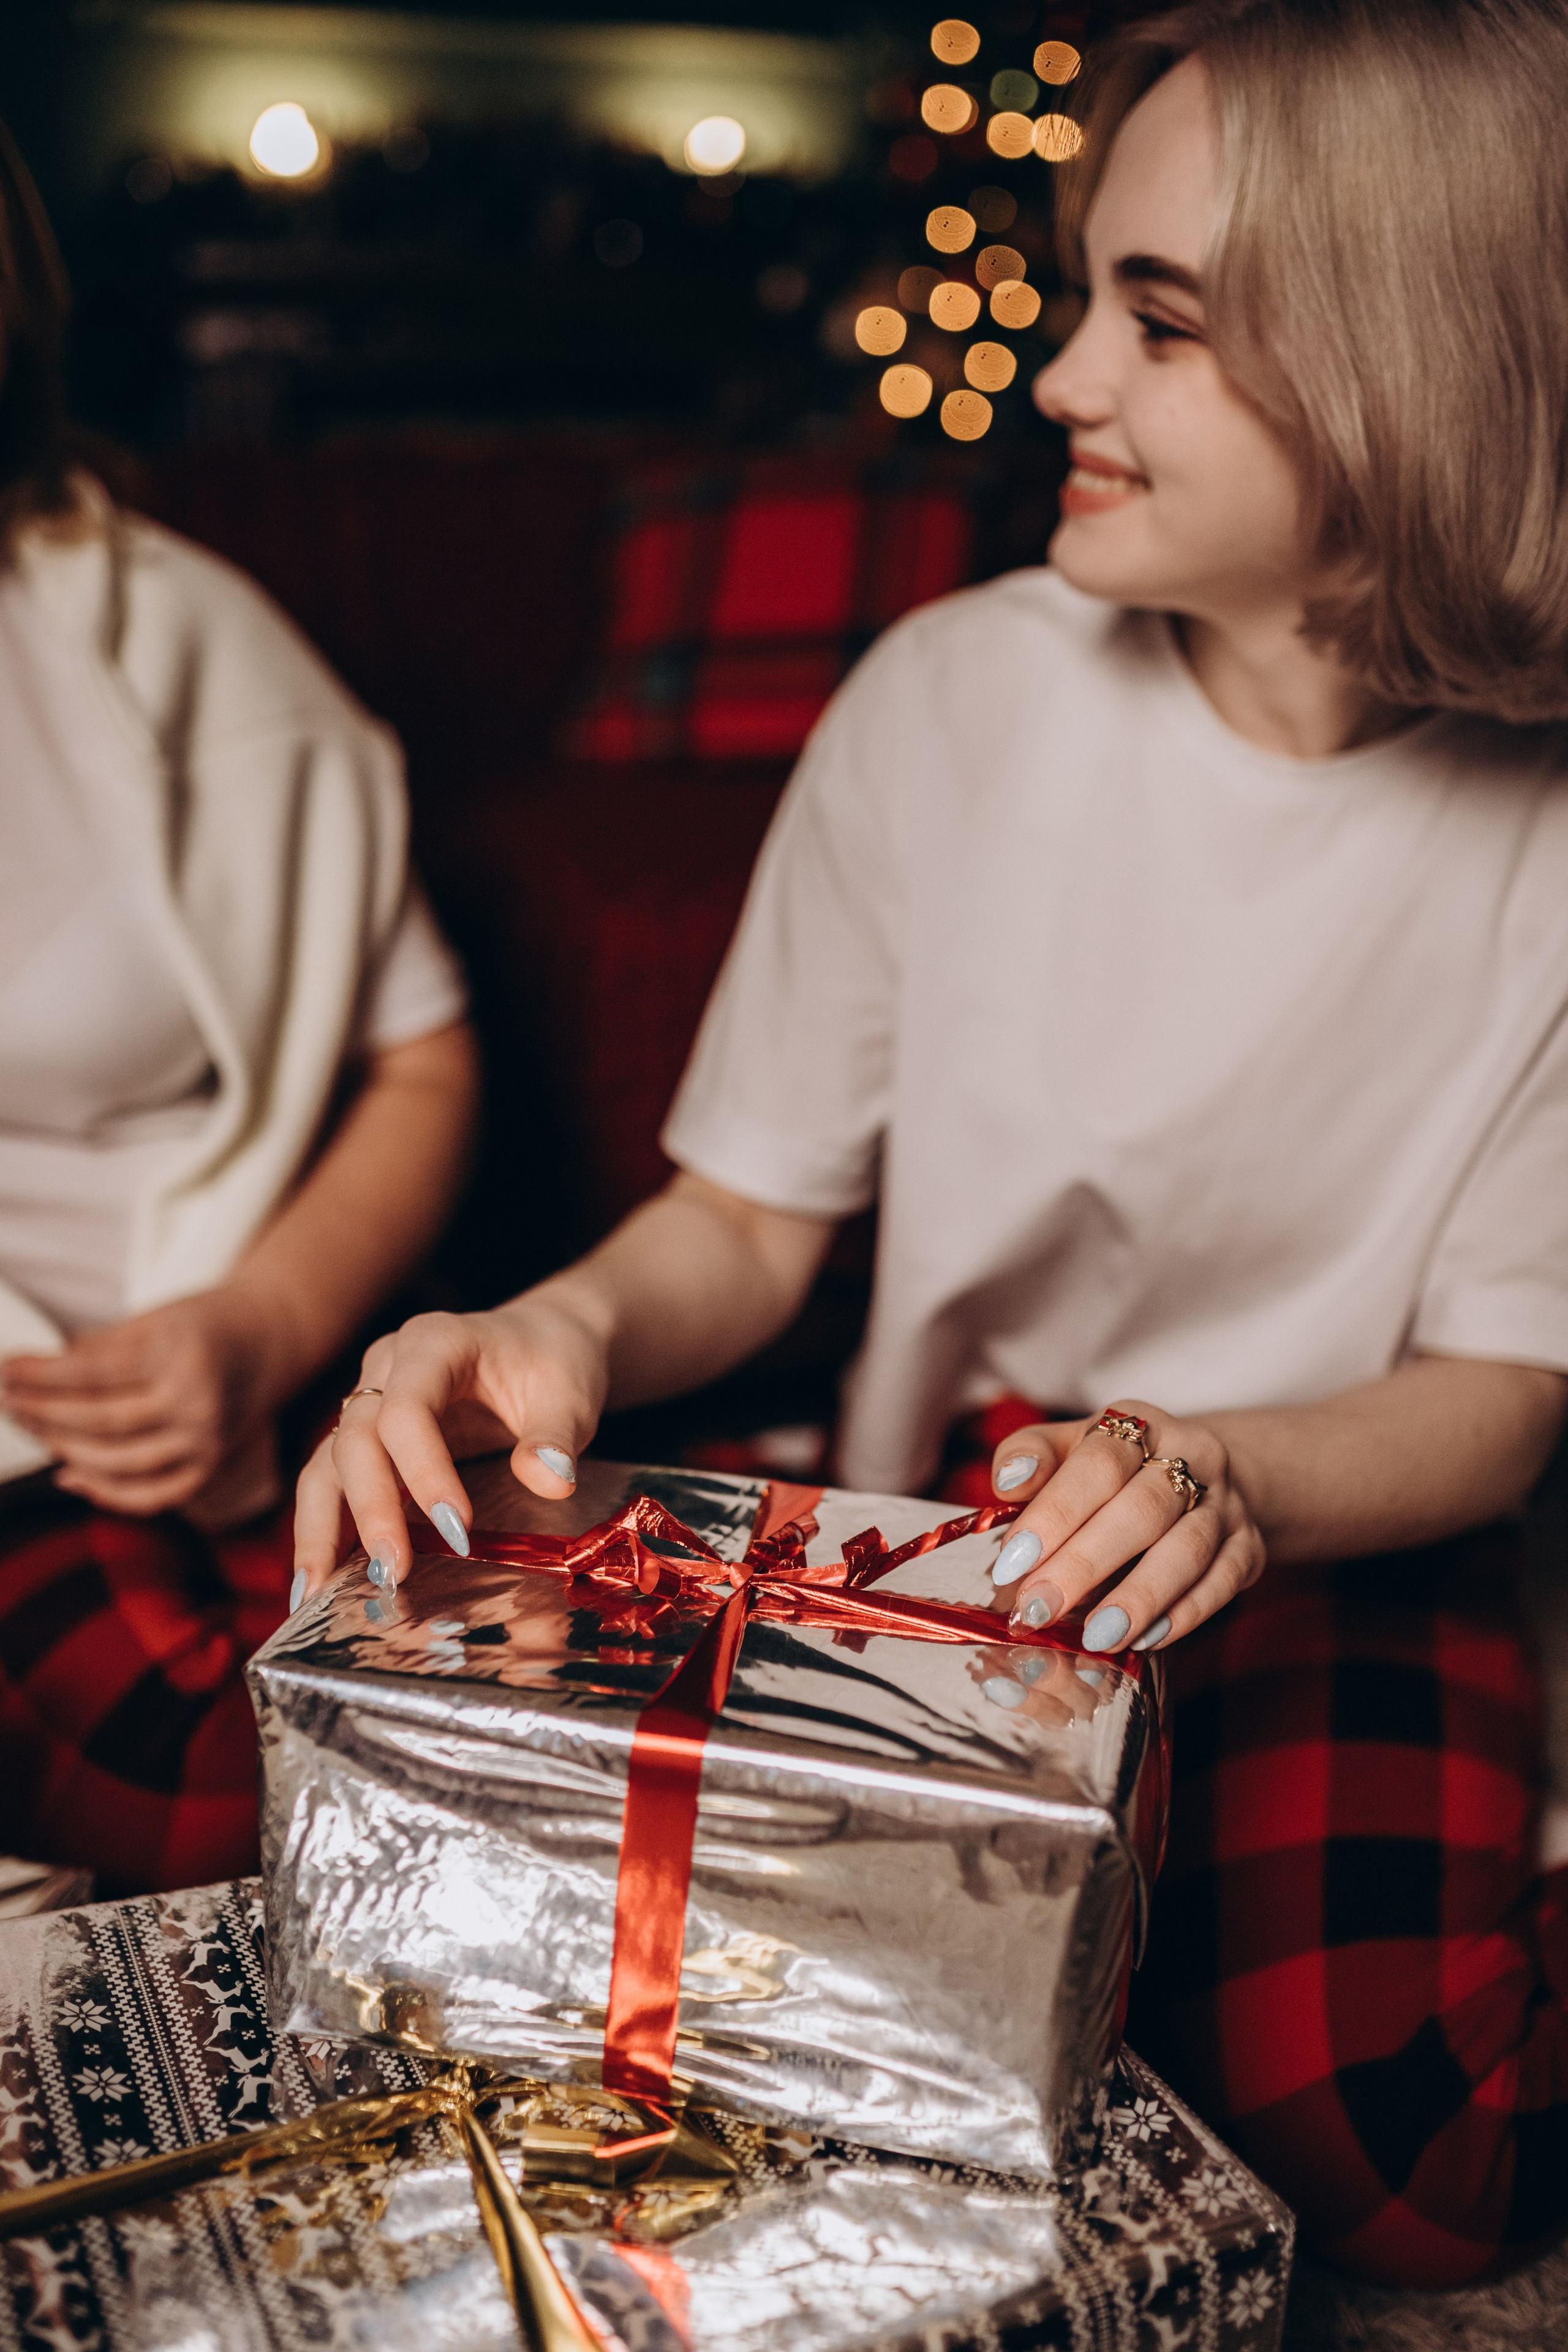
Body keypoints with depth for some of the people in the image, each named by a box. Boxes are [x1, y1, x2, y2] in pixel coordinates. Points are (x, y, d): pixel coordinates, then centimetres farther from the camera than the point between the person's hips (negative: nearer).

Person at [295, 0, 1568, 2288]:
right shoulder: (953, 704, -10)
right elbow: (752, 1217, -2)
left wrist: (1213, 1473, -26)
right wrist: (573, 1327, -25)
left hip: (1344, 1559, 0)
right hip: (954, 1537, 1)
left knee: (1353, 2138, -22)